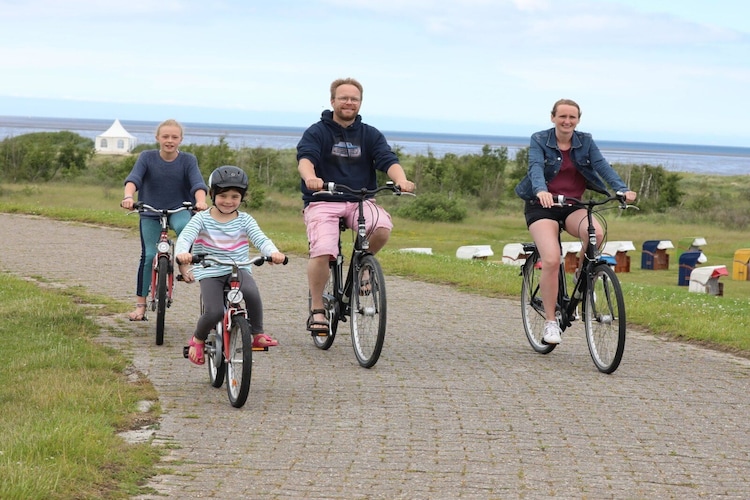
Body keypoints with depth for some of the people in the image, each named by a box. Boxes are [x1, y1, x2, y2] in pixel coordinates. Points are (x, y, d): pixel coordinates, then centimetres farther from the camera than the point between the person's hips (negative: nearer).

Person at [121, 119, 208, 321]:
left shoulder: (188, 160, -7)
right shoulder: (147, 157, -8)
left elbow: (197, 183, -21)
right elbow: (133, 178, -23)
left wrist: (201, 201, -43)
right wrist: (128, 196, -44)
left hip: (179, 209, -1)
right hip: (150, 213, 1)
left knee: (185, 228, -35)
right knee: (149, 256, -7)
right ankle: (140, 304, 2)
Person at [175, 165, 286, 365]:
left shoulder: (244, 220, 4)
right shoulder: (202, 219, -1)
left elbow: (261, 239, -9)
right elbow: (184, 237, -14)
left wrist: (273, 252, -32)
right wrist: (182, 253, -39)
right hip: (209, 272, -1)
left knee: (251, 292, -32)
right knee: (214, 312, -22)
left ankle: (258, 335, -12)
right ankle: (198, 339, 10)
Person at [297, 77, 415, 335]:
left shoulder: (370, 135, 11)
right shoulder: (317, 133, 2)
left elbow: (388, 160, -4)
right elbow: (305, 158, -16)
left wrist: (401, 180, -27)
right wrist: (310, 178, -40)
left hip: (360, 200, 2)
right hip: (323, 201, -2)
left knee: (382, 227, -29)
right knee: (322, 251, -25)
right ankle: (316, 309, -7)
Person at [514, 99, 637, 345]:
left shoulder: (585, 142, 3)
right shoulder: (539, 140, -5)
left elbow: (602, 165, -11)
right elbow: (536, 167, -22)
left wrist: (622, 189, -29)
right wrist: (541, 191, -44)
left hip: (572, 206, 3)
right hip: (542, 206, -3)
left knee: (595, 232, -31)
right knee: (551, 260, -23)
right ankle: (550, 322, -11)